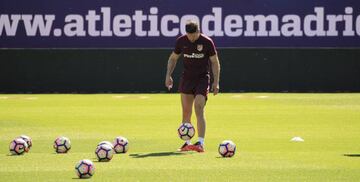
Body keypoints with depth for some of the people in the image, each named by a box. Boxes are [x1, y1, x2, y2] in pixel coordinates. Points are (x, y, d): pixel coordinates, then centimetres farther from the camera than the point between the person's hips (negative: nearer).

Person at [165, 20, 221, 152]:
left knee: (199, 110, -15)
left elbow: (215, 62, -3)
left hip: (202, 79, -4)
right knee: (186, 111, 5)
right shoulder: (181, 41, -2)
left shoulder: (207, 42, -11)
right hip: (186, 78, 4)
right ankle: (186, 143, 14)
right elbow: (173, 58, 13)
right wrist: (168, 75, 3)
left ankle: (201, 143, -17)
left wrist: (216, 82, -7)